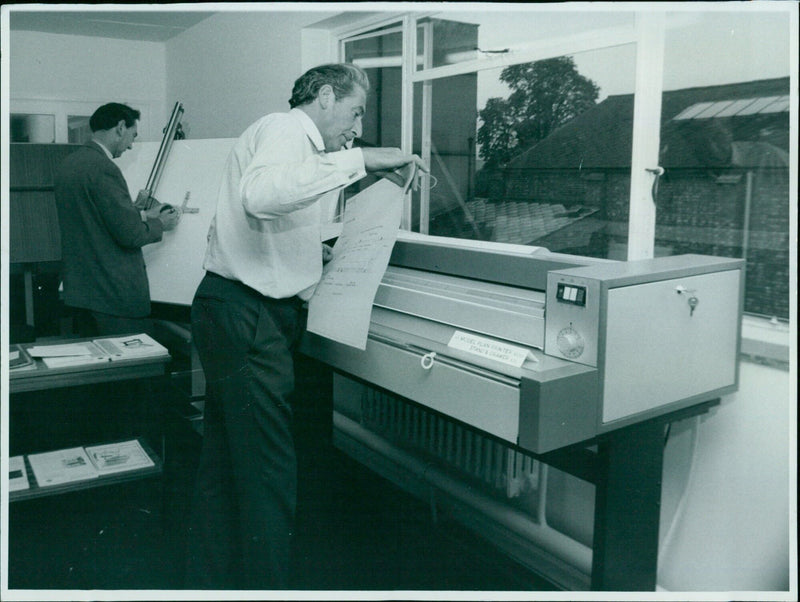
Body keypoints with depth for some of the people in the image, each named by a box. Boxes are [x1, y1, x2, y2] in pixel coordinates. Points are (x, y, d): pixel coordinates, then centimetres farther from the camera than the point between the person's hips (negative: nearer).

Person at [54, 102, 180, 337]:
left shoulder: (67, 164, 11)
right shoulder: (104, 168, -17)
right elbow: (129, 234, -18)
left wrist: (135, 211, 17)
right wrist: (160, 224, 0)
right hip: (114, 296, -9)